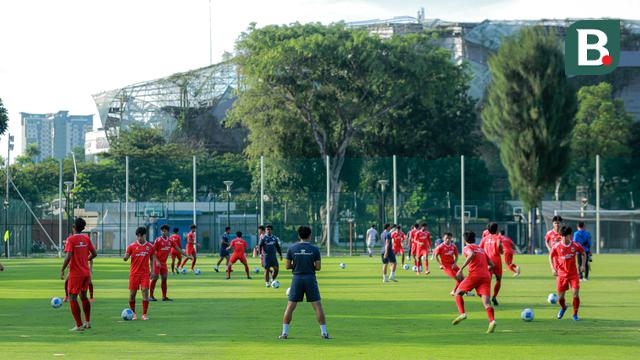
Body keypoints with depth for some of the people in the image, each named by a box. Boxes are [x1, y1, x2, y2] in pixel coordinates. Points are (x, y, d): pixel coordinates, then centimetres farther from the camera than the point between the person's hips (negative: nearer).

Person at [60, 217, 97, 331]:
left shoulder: (71, 239, -13)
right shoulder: (86, 239, 5)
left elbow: (68, 256, -22)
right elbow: (94, 253, 8)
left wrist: (62, 270, -13)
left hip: (75, 273, -6)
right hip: (86, 272, 6)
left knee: (72, 298, 0)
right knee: (83, 296, 20)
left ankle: (79, 325, -3)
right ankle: (87, 322, 23)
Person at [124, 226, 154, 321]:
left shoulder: (150, 246, 3)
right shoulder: (132, 246, -1)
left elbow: (152, 258, 12)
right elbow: (125, 258, -1)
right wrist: (125, 257, -26)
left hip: (145, 273, 0)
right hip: (134, 273, 0)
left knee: (145, 292, -10)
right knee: (132, 293, 2)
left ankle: (144, 314, -3)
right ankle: (133, 313, 21)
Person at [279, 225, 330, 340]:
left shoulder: (292, 249, 0)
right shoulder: (314, 249, -2)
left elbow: (287, 266, 0)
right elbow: (318, 267, -4)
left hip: (297, 279, 1)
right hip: (310, 279, -1)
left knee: (290, 307, 6)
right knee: (318, 306, 2)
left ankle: (284, 332, 3)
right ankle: (324, 333, -1)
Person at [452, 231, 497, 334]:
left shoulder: (467, 248, 9)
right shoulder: (481, 249, 28)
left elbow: (471, 255, -16)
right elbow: (491, 265, 26)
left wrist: (461, 269, -16)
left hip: (474, 275, -5)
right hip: (486, 276, 5)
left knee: (458, 293, 15)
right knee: (486, 301, -9)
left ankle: (462, 313, -5)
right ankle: (492, 320, -34)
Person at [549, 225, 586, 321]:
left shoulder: (575, 245, -7)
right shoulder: (556, 246, -9)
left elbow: (583, 254, 10)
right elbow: (550, 256, 6)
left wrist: (583, 265, -2)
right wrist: (553, 269, -5)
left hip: (573, 274, 0)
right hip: (561, 274, 0)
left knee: (576, 293, -14)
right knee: (560, 297, 3)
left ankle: (575, 314, 4)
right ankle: (563, 308, 39)